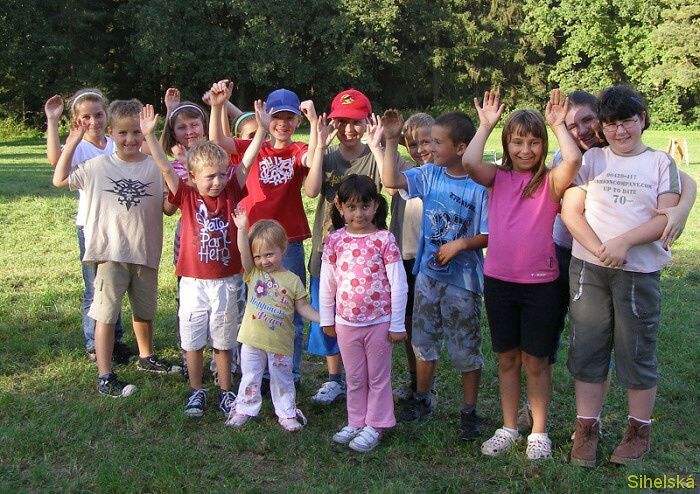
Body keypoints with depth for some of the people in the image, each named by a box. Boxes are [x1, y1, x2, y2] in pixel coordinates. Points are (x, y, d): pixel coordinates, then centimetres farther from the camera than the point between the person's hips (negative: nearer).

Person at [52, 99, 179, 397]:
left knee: (144, 310, 20)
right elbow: (60, 181, 6)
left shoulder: (156, 166, -1)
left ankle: (146, 357, 42)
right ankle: (105, 377, 6)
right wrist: (72, 143, 0)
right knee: (106, 314, -2)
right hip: (110, 252, -2)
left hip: (146, 251, 2)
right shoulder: (98, 166, -2)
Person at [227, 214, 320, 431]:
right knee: (250, 378, 15)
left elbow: (302, 306, -1)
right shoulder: (253, 273, 0)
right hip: (252, 340, 1)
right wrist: (242, 229, -28)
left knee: (282, 380, 12)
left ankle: (287, 413, 26)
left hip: (280, 341, -1)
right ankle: (244, 409, 30)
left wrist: (322, 320, -14)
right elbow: (244, 252, -16)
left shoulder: (292, 280, -4)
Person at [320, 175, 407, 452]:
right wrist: (327, 320, 10)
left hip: (379, 321, -3)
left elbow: (398, 284, -8)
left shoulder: (384, 239, -10)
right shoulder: (334, 241, -2)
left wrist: (397, 324, -8)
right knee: (355, 378, 15)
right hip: (346, 322, 3)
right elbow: (326, 283, 7)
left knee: (378, 377, 10)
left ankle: (375, 426, 21)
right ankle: (356, 423, 29)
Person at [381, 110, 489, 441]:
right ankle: (422, 398, 36)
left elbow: (489, 235, -12)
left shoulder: (478, 187, -15)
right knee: (424, 340, 18)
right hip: (428, 273, 5)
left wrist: (460, 244, -25)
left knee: (466, 348, 6)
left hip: (463, 280, -5)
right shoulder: (430, 175, 0)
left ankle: (469, 411, 22)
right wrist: (390, 141, -9)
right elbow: (391, 180, -4)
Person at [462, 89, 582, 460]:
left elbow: (573, 160, -25)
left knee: (536, 360, 9)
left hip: (539, 283, -2)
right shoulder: (498, 178, 2)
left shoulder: (550, 182, -4)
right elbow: (469, 162, -17)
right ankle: (509, 428, 28)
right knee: (507, 358, 14)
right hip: (498, 280, 2)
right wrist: (485, 124, -7)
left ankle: (539, 432, 23)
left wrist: (558, 124, -12)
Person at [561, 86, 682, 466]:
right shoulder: (591, 159, 7)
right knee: (587, 349, 6)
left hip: (640, 271, -1)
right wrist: (599, 249, -13)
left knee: (637, 351, 5)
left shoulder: (660, 162, 5)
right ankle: (587, 428, 19)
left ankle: (639, 430, 22)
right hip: (587, 268, 1)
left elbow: (666, 218, -4)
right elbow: (571, 211, 0)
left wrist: (623, 242, -17)